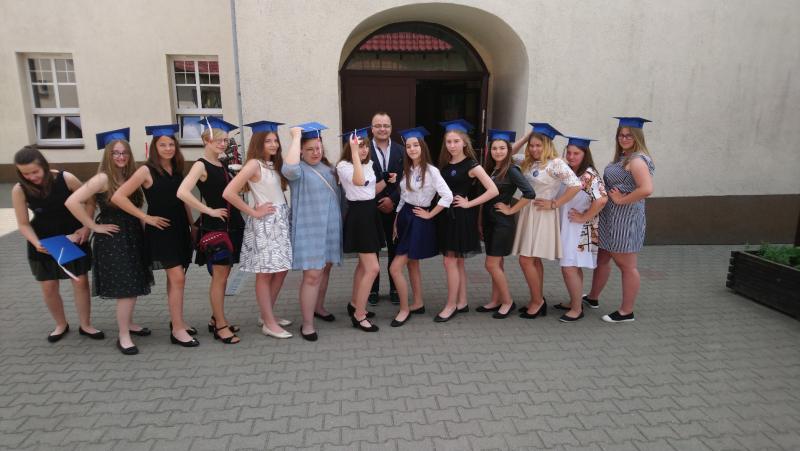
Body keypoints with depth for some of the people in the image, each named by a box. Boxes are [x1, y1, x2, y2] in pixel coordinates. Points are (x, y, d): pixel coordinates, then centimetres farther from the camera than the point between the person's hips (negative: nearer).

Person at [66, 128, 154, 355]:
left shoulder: (131, 177, 6)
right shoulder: (103, 178, -15)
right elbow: (72, 202, -21)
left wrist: (140, 224, 3)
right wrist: (94, 226, -16)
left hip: (133, 236, 7)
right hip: (112, 239, -7)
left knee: (135, 285, 15)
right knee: (127, 288, -7)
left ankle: (128, 323, 33)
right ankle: (123, 336, 4)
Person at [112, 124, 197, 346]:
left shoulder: (177, 169, 9)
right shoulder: (146, 170, -10)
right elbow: (118, 197, -14)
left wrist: (192, 224, 13)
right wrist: (146, 217, -13)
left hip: (180, 229, 6)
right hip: (160, 230, -6)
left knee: (175, 278, 13)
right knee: (177, 278, -11)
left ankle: (176, 321, 25)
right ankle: (177, 329, -2)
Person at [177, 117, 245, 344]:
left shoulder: (222, 165, 12)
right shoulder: (201, 165, -11)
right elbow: (182, 192, -25)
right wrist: (209, 211, -19)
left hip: (231, 225, 8)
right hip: (215, 226, -8)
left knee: (223, 276, 15)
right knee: (219, 278, -1)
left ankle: (216, 319, 28)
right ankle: (220, 326, 11)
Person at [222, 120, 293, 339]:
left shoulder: (274, 164, 12)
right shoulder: (254, 164, -13)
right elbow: (228, 193, -21)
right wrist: (253, 212, -14)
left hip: (281, 221, 8)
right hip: (264, 223, -8)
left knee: (281, 270, 12)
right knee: (265, 274, 0)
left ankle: (268, 315, 26)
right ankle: (269, 323, 10)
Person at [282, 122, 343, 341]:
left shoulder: (327, 167, 11)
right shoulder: (298, 170, -11)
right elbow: (288, 168, -36)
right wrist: (296, 137, -26)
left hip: (330, 227, 7)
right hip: (309, 229, -7)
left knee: (325, 269, 16)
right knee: (312, 275, -9)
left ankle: (318, 307, 34)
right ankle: (307, 323, 0)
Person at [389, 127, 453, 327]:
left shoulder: (431, 171, -15)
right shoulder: (407, 170, 7)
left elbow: (447, 196, -22)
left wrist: (430, 214, -14)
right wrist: (396, 221, 12)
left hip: (419, 221, -8)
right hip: (405, 218, 8)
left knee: (395, 268, -10)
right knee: (412, 264, 16)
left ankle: (404, 309, 6)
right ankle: (418, 304, 31)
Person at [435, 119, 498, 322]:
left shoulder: (471, 165, -10)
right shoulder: (445, 164, 8)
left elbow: (493, 190, -17)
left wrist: (469, 203, -14)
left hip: (462, 216, -7)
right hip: (446, 215, 7)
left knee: (450, 261, -5)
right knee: (457, 262, 13)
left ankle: (451, 305, 7)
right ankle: (462, 302, 22)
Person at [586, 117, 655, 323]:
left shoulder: (637, 160, -17)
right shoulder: (623, 157, 12)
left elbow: (646, 189, -28)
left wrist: (621, 200, -19)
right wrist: (610, 195, 3)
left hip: (626, 219, -10)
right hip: (611, 217, 10)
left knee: (627, 266, 2)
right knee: (602, 258, 20)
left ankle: (626, 311, 15)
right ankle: (593, 298, 36)